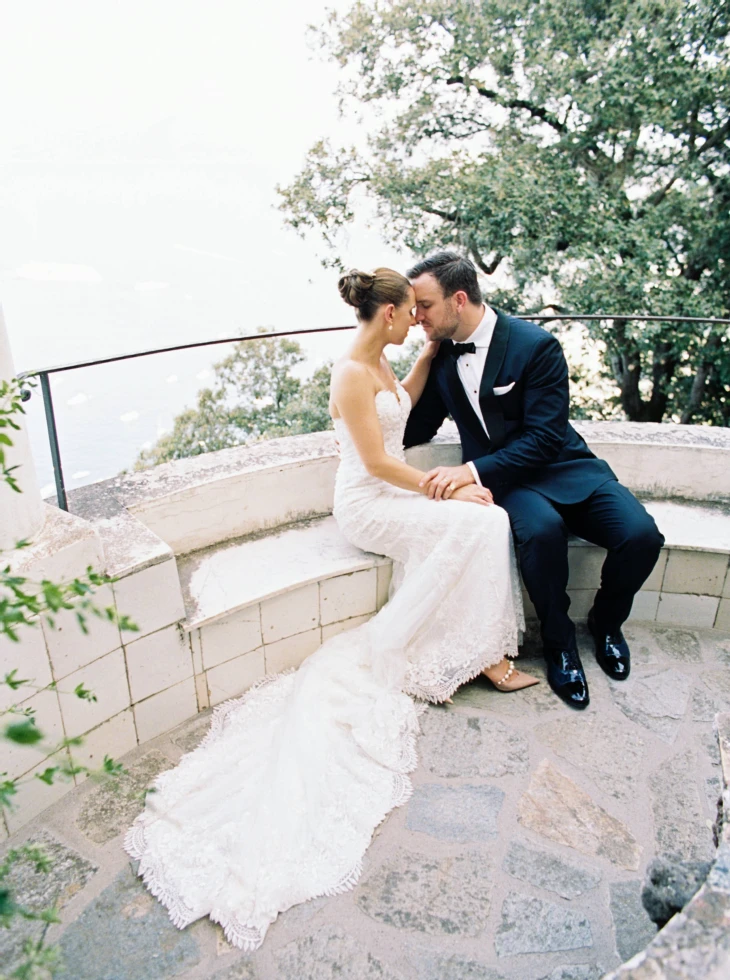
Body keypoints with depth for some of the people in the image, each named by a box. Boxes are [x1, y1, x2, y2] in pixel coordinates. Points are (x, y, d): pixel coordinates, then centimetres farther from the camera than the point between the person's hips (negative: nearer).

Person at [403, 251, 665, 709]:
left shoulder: (536, 345, -14)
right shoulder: (442, 354, 1)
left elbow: (544, 438, -20)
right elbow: (419, 426, 11)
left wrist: (474, 470, -30)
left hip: (563, 466, -1)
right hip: (504, 479, 1)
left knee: (641, 535, -23)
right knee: (542, 531, -34)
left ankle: (606, 621, 10)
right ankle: (559, 642, -8)